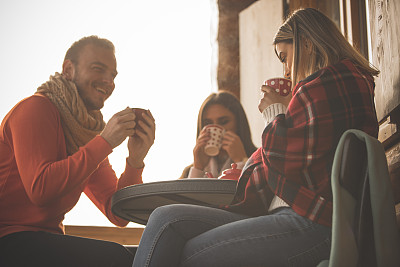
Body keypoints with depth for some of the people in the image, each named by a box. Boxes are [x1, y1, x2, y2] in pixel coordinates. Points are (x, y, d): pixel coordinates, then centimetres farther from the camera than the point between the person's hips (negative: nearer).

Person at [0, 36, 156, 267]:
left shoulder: (92, 134, 15)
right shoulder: (36, 109, -8)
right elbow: (40, 189, -22)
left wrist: (135, 160, -8)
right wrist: (105, 142, -19)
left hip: (48, 240, 8)